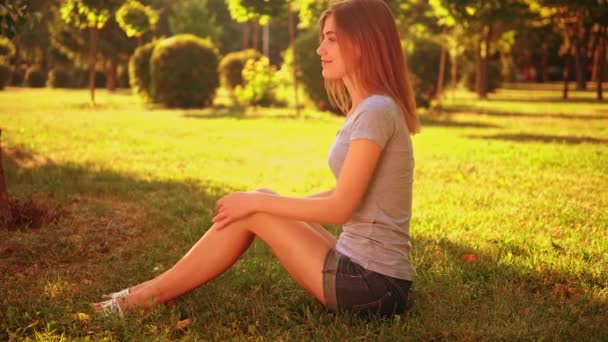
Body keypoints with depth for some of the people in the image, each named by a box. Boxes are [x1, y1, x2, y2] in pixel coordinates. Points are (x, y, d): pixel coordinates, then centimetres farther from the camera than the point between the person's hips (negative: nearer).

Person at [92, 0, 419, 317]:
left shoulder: (376, 111, -18)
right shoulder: (366, 110, 12)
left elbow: (340, 207, -21)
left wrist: (256, 202, -12)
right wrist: (263, 202, 10)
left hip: (371, 283, -8)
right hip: (369, 275, 8)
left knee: (253, 212, -7)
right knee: (261, 204, 8)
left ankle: (152, 294, 8)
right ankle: (158, 287, 14)